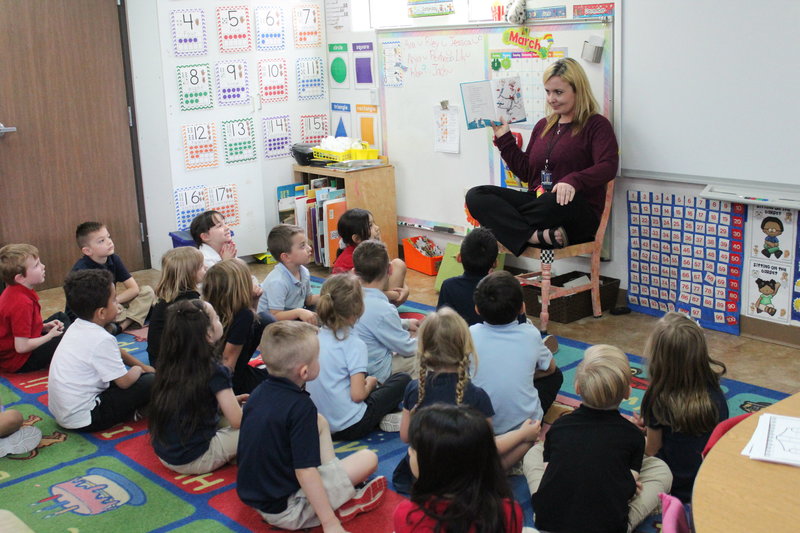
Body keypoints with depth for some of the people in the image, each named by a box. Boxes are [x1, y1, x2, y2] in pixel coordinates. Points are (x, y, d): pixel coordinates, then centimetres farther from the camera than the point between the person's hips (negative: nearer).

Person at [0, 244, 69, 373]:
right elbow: (21, 347, -30)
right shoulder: (22, 303, -31)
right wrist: (50, 335, -15)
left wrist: (44, 327, 0)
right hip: (17, 362, -10)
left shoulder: (13, 292, -1)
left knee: (61, 317, 19)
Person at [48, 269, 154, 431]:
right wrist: (138, 369, 3)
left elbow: (116, 352, 19)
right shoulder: (102, 340, -24)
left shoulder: (77, 326, 5)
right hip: (82, 420, -10)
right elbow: (125, 381, -18)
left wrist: (143, 367, 18)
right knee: (150, 382, -11)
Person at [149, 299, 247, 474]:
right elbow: (237, 420, -14)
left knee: (223, 421, 23)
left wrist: (230, 401, 16)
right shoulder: (214, 371, -19)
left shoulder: (171, 364, 1)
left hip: (164, 454, 7)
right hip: (193, 461, -7)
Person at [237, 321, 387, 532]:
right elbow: (305, 472, -26)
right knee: (369, 458, -4)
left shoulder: (259, 392, 0)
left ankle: (334, 478, 14)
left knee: (319, 423, 16)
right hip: (285, 511, -8)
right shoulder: (300, 407, -24)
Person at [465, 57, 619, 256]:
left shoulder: (596, 125, 2)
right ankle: (536, 236, -35)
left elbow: (608, 166, -16)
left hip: (580, 216, -6)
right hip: (537, 201, 6)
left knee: (558, 201, -43)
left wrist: (573, 180, -34)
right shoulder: (543, 126, 22)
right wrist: (504, 138, 15)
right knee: (476, 195, -15)